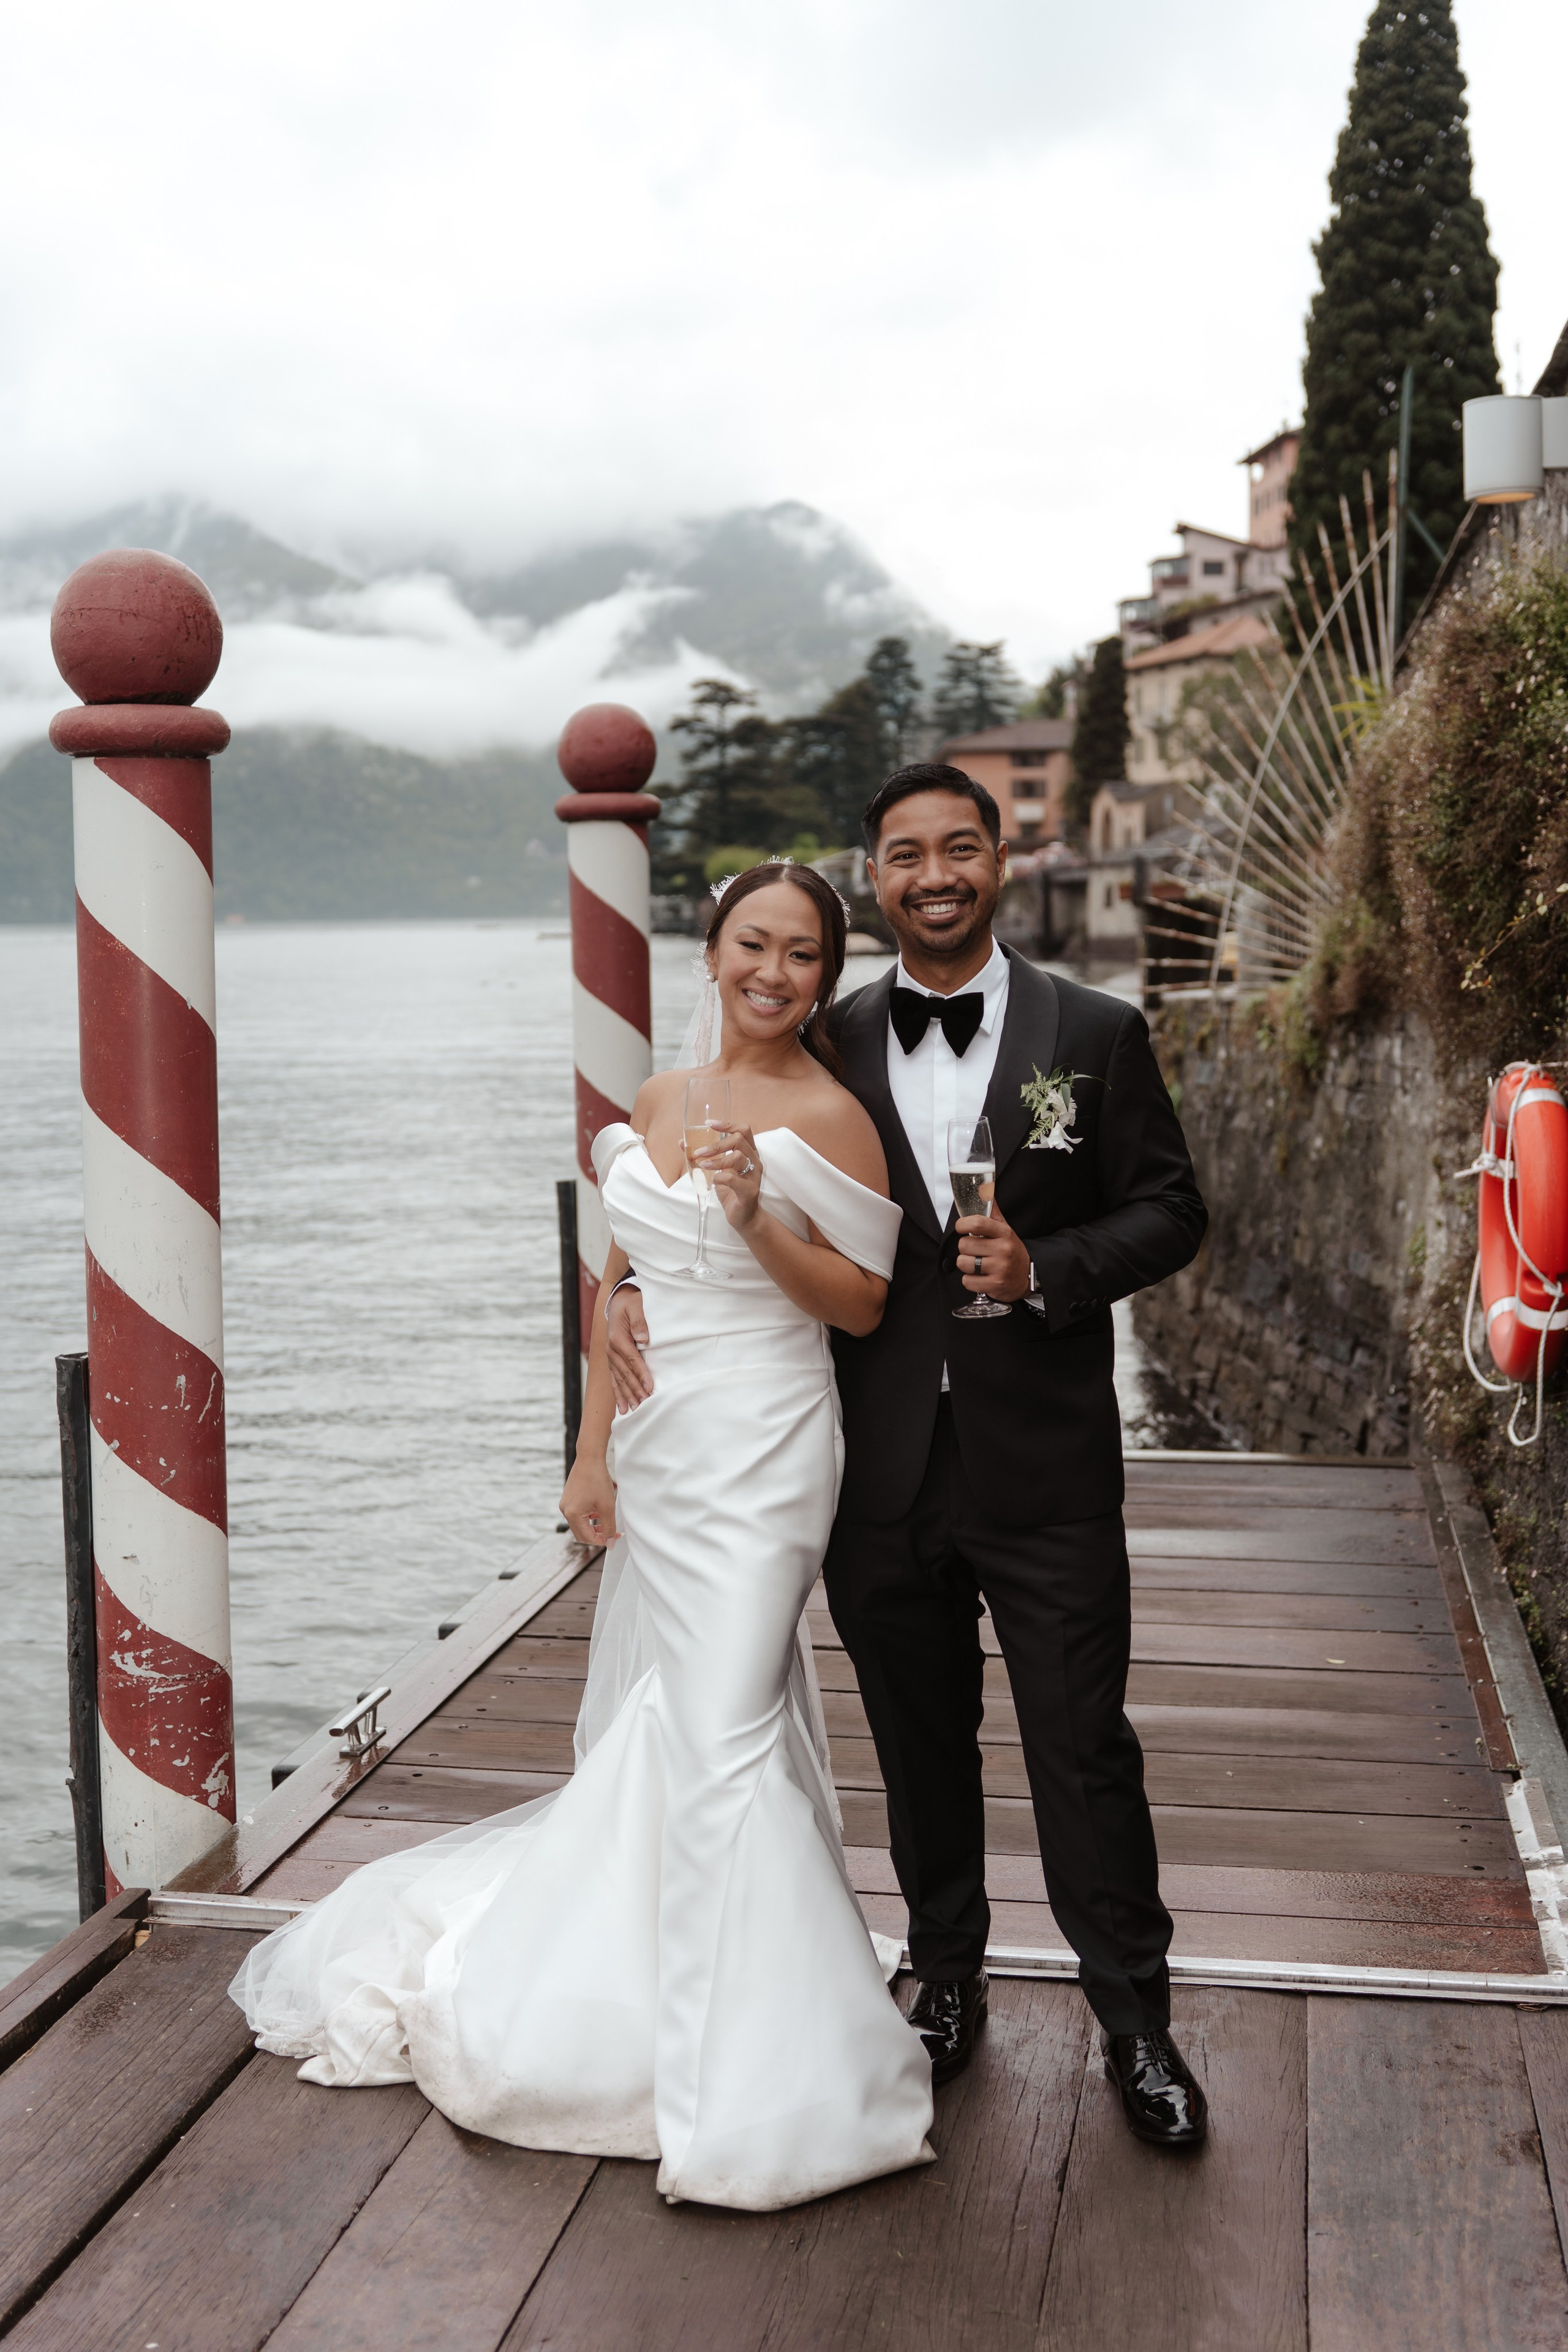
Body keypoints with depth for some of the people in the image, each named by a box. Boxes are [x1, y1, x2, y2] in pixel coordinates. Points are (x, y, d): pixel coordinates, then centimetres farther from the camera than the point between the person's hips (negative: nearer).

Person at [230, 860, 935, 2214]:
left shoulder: (827, 1115, -9)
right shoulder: (659, 1102, 10)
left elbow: (865, 1303, -7)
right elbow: (624, 1287, 13)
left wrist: (756, 1220, -21)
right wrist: (594, 1451, 9)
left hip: (762, 1454, -6)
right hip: (658, 1449, 7)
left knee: (720, 1733, -10)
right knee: (650, 1718, 17)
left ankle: (757, 2077, -2)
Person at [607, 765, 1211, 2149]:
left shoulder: (1096, 1034, -1)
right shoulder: (830, 1046, 3)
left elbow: (1171, 1211, 0)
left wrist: (1043, 1268, -16)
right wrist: (636, 1287, -7)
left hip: (1044, 1467, -2)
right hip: (883, 1473, 2)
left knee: (1084, 1748, 4)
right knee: (921, 1747, 16)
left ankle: (1135, 2020, 22)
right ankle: (948, 1981, 36)